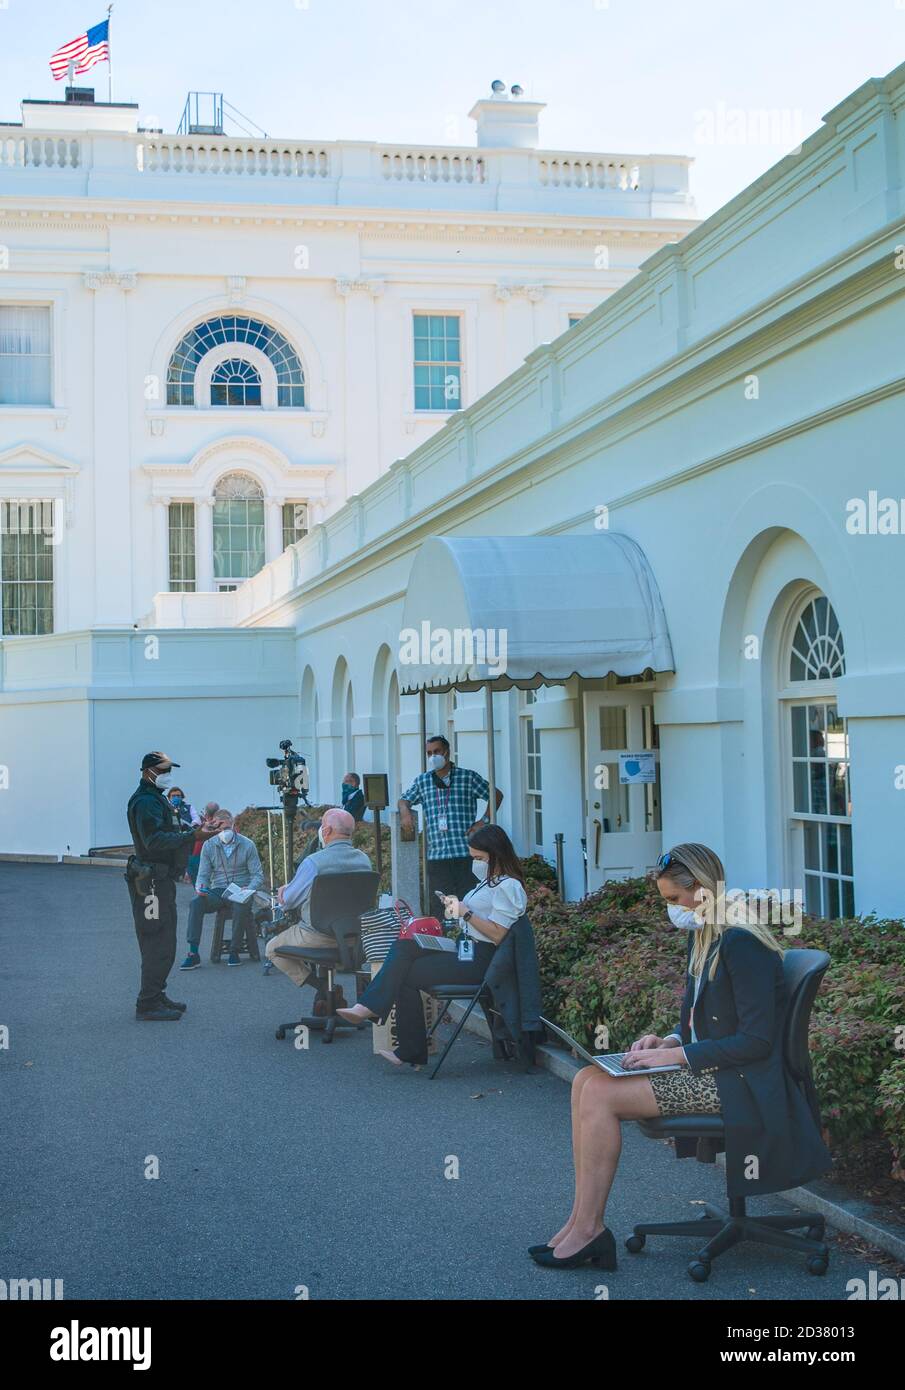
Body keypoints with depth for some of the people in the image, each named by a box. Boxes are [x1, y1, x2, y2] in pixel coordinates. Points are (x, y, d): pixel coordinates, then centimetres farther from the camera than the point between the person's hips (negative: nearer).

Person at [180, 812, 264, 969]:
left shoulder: (247, 845, -1)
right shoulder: (209, 846, 5)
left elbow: (258, 875, -1)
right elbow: (203, 875, 6)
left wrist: (249, 888, -21)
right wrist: (200, 888, -17)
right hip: (218, 891, 2)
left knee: (241, 906, -37)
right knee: (196, 903, -28)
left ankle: (235, 952, -19)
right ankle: (193, 953, -28)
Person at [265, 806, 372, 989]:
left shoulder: (313, 862, -22)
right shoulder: (364, 860, -2)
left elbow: (289, 900, -11)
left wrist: (284, 892, 15)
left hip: (318, 938, -7)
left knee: (272, 949, 16)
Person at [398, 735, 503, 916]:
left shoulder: (468, 777, 4)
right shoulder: (422, 781, 13)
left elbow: (496, 795, 10)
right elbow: (404, 800, 21)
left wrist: (485, 820, 0)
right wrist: (405, 812, -2)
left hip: (466, 853, -3)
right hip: (437, 855, 3)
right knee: (438, 906, 2)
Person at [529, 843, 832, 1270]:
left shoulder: (741, 944, -17)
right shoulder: (701, 938, 13)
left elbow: (757, 1040, -20)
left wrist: (676, 1055, -18)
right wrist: (668, 1041, 1)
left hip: (742, 1085, -10)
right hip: (707, 1070, 10)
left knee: (600, 1094, -18)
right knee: (587, 1080, -5)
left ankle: (588, 1230, -9)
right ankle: (581, 1221, -7)